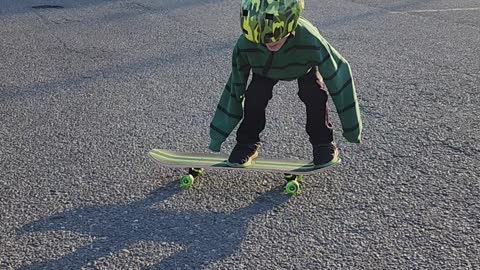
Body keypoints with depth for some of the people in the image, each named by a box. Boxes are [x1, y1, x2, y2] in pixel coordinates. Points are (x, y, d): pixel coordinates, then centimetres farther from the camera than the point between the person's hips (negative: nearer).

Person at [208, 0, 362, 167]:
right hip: (265, 69, 1)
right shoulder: (245, 44, -39)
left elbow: (338, 77, -31)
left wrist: (352, 128, -23)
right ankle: (247, 144, 2)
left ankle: (322, 142, 0)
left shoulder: (311, 42, -45)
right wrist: (218, 135, -18)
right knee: (254, 97, -22)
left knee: (314, 95, -25)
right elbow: (235, 87, -25)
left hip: (305, 67, -1)